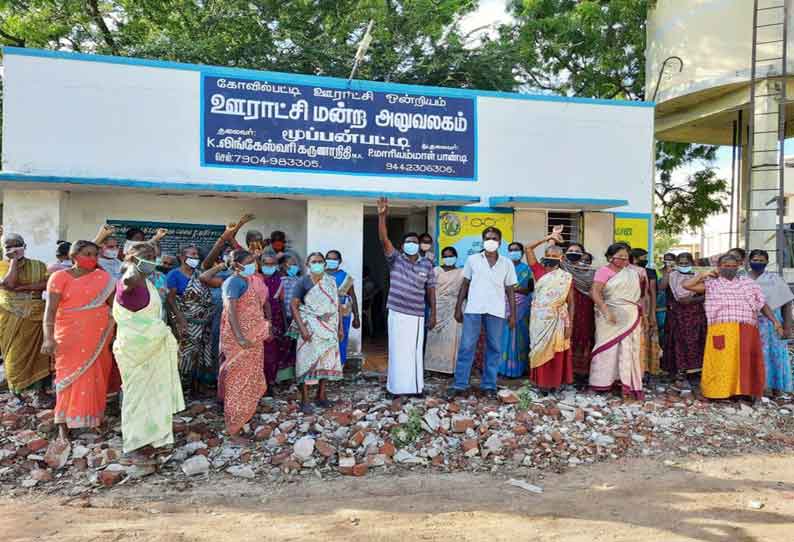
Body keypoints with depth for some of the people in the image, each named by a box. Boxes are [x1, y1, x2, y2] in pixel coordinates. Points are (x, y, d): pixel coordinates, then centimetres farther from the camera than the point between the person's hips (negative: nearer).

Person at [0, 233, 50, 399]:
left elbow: (48, 284, -9)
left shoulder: (38, 265, 5)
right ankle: (16, 392, 14)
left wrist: (23, 287, -16)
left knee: (36, 351, -1)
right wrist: (14, 260, -11)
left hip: (34, 315, 0)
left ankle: (40, 391, 3)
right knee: (14, 354, 3)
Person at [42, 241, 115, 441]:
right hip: (71, 336, -3)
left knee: (96, 375, 7)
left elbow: (114, 306, 6)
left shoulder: (104, 277, 4)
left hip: (99, 335, 3)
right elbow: (50, 309, -11)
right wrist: (49, 337, -20)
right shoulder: (60, 277, -5)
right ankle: (63, 421, 8)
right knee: (71, 375, -1)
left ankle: (94, 413, 20)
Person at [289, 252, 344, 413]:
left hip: (329, 328, 5)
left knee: (326, 360, 10)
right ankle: (304, 401, 4)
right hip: (310, 328, -5)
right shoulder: (303, 282, -5)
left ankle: (321, 395, 24)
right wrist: (302, 328, -18)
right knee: (308, 360, -3)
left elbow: (337, 305, 11)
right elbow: (293, 305, -9)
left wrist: (340, 327, 6)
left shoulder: (331, 282, 8)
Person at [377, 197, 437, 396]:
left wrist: (433, 314, 5)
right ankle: (397, 386, 15)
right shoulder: (395, 259, 0)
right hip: (397, 313, -1)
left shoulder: (427, 265, 4)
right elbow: (384, 240, -14)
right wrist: (382, 216, -26)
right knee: (397, 350, 5)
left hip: (417, 315, 1)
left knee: (415, 351, 7)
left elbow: (430, 290, 7)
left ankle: (416, 386, 19)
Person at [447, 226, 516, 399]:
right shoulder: (472, 259, 6)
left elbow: (510, 290, 9)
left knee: (494, 349, 5)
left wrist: (513, 314, 4)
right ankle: (459, 384, 6)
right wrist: (458, 308, 3)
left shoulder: (507, 264, 8)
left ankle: (489, 385, 15)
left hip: (496, 312, 1)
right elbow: (465, 285, 8)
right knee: (466, 347, -1)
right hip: (473, 309, -1)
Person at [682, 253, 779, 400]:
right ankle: (719, 391, 4)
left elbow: (763, 304, 17)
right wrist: (704, 274, 6)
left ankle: (745, 391, 15)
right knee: (721, 361, -4)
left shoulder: (749, 283, 17)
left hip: (746, 330, 3)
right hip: (721, 330, -2)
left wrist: (775, 321, 7)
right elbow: (686, 285, 3)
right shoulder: (711, 283, 10)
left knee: (746, 362, 4)